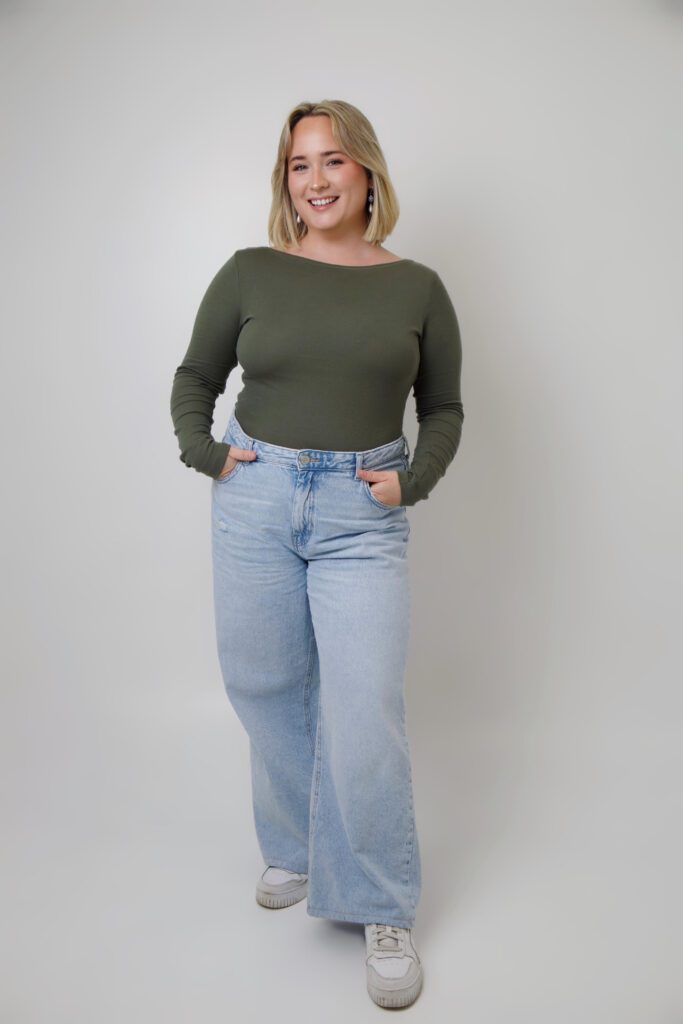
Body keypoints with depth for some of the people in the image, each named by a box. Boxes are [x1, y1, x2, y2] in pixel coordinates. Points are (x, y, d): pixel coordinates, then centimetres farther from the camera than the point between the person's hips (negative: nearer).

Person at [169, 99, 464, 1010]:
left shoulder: (417, 287, 5)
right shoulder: (251, 272, 4)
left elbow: (443, 409, 12)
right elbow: (195, 376, 13)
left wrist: (414, 478, -4)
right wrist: (201, 449, -3)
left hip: (361, 514, -1)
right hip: (254, 500, 2)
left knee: (364, 714, -5)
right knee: (269, 694, 11)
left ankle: (382, 912, 15)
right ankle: (295, 851, 36)